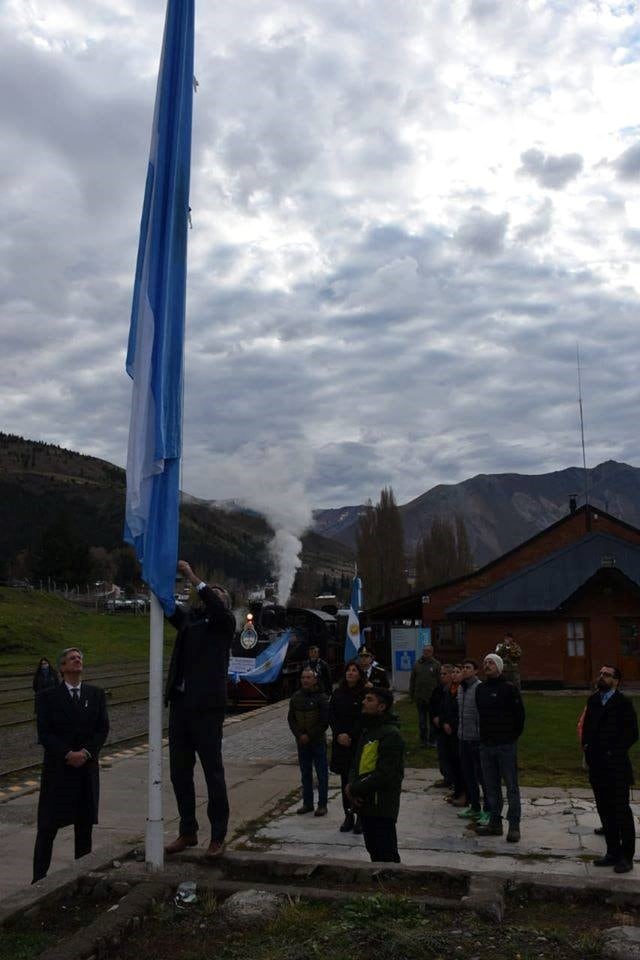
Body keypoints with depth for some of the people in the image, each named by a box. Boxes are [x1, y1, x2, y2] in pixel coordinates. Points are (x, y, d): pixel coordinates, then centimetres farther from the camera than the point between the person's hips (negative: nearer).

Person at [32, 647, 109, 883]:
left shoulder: (96, 694, 7)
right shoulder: (48, 696, -1)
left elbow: (103, 728, 2)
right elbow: (44, 733, -7)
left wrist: (86, 752, -12)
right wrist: (68, 754, -17)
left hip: (87, 768, 3)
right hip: (57, 770, -3)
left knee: (85, 825, 8)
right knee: (48, 827, 1)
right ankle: (39, 879, 9)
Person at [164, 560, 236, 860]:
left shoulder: (224, 624, 2)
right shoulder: (188, 619, 15)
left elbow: (216, 607, -17)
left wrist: (191, 575, -17)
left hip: (206, 707, -5)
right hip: (179, 704, 6)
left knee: (213, 773, 2)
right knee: (179, 772, 12)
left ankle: (218, 837, 12)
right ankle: (187, 831, 25)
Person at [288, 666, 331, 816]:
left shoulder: (321, 697, -9)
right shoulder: (296, 697, 4)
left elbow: (325, 721, -10)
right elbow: (291, 719, 7)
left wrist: (309, 736, -13)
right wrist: (299, 735, -7)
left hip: (318, 742, -4)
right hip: (302, 742, 4)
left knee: (322, 774, 2)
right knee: (305, 774, 12)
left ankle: (322, 805, 9)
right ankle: (307, 803, 22)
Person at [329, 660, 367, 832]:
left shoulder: (365, 694, -8)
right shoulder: (338, 693, 4)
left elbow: (364, 719, -11)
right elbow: (331, 716, 3)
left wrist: (350, 736, -15)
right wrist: (339, 735, -9)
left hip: (359, 742, -4)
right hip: (341, 743, 4)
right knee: (345, 780, 10)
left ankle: (361, 817, 10)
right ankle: (348, 816, 19)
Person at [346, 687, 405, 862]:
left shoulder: (391, 734, -17)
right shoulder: (367, 730, 13)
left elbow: (384, 774, -22)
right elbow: (357, 762, 17)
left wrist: (355, 788, -14)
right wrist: (351, 785, -3)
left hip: (382, 807, -9)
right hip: (364, 804, 9)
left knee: (387, 856, -1)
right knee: (373, 850, 19)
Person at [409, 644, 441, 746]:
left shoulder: (436, 664, -2)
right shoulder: (417, 664, 7)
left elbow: (440, 681, -6)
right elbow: (412, 680, 10)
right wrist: (411, 695, 6)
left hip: (432, 697, -3)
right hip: (420, 697, 3)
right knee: (422, 720, 10)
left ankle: (432, 740, 16)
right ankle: (423, 740, 19)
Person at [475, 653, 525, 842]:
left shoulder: (509, 688, -8)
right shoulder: (480, 689, 9)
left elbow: (519, 714, -6)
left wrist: (513, 736, -2)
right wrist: (483, 734, 13)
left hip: (506, 745, -6)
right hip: (486, 744, 6)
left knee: (511, 786, 0)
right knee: (491, 786, 11)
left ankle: (514, 826, 5)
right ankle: (495, 823, 20)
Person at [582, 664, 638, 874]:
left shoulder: (623, 703, -8)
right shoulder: (593, 701, 11)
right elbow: (586, 726, 17)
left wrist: (613, 753, -13)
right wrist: (587, 747, 4)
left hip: (616, 767, -6)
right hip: (597, 766, 6)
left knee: (621, 811, 2)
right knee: (605, 811, 12)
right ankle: (613, 852, 22)